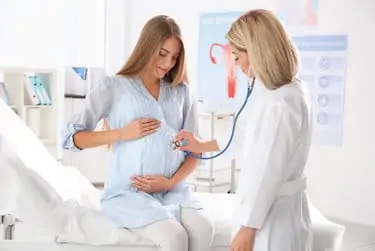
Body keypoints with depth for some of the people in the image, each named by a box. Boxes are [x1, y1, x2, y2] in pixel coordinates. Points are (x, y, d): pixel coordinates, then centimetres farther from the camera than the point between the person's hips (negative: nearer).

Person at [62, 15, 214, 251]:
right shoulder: (114, 87, 3)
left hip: (174, 191, 3)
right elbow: (72, 138, 1)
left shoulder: (182, 92, 13)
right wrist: (122, 133, -9)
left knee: (204, 228, -28)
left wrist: (171, 181, -7)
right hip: (128, 193, -3)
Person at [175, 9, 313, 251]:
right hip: (267, 207, 9)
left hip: (271, 214, -9)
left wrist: (247, 228, -15)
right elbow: (247, 134, 22)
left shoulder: (280, 103, -25)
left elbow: (268, 172, -23)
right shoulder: (283, 90, 7)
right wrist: (203, 146, 33)